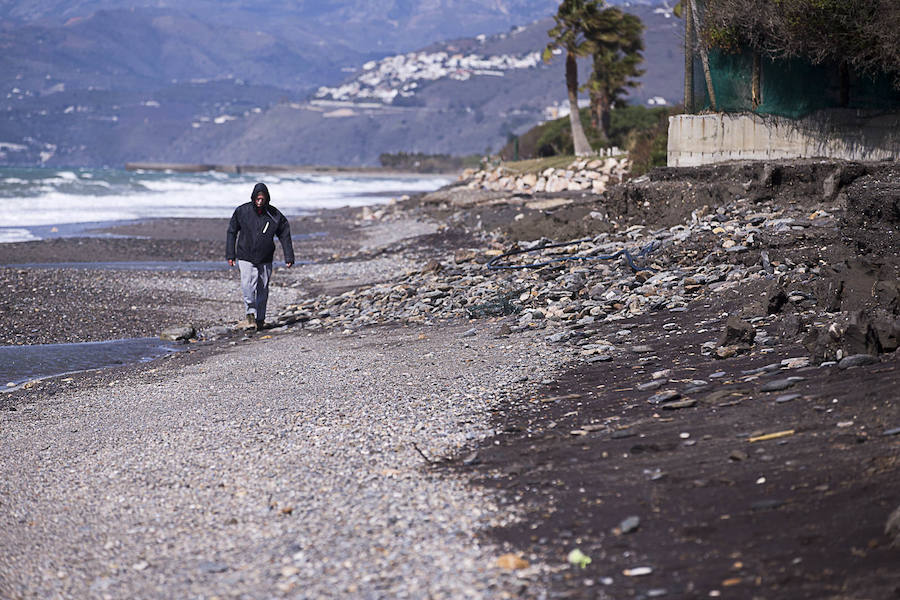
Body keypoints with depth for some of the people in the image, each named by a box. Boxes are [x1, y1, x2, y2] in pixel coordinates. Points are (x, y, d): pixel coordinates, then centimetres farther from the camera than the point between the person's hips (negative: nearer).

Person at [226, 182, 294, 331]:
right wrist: (230, 255, 2)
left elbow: (285, 236, 3)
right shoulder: (242, 211, -6)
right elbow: (232, 232, 4)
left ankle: (260, 319, 20)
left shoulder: (275, 215, -5)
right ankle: (250, 315, -24)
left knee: (263, 289, 8)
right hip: (246, 257, -2)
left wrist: (289, 258, -2)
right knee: (247, 285, -20)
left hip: (265, 260, 2)